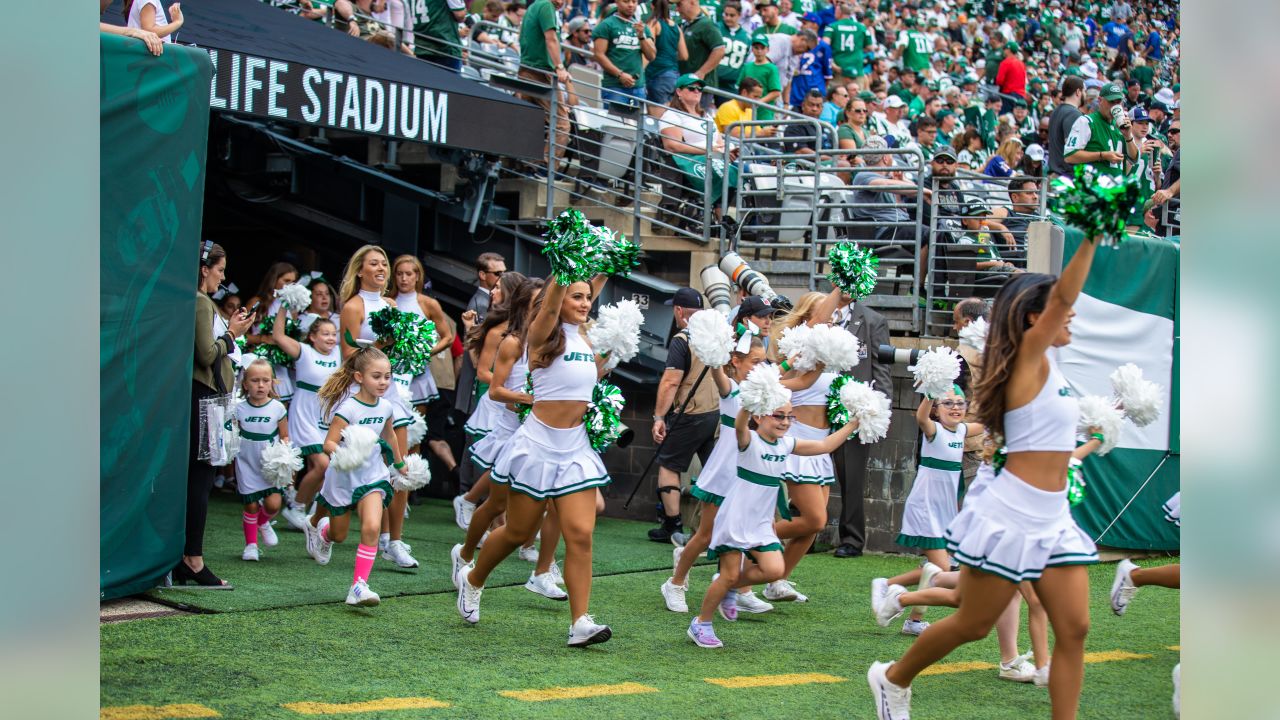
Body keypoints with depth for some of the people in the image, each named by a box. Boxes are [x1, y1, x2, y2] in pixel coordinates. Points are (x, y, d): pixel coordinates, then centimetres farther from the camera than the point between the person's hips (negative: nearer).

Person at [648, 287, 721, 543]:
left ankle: (672, 527, 5)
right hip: (719, 413, 6)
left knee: (668, 466, 7)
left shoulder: (682, 340, -13)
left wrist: (658, 417, -14)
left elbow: (670, 382, -17)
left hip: (691, 416, -6)